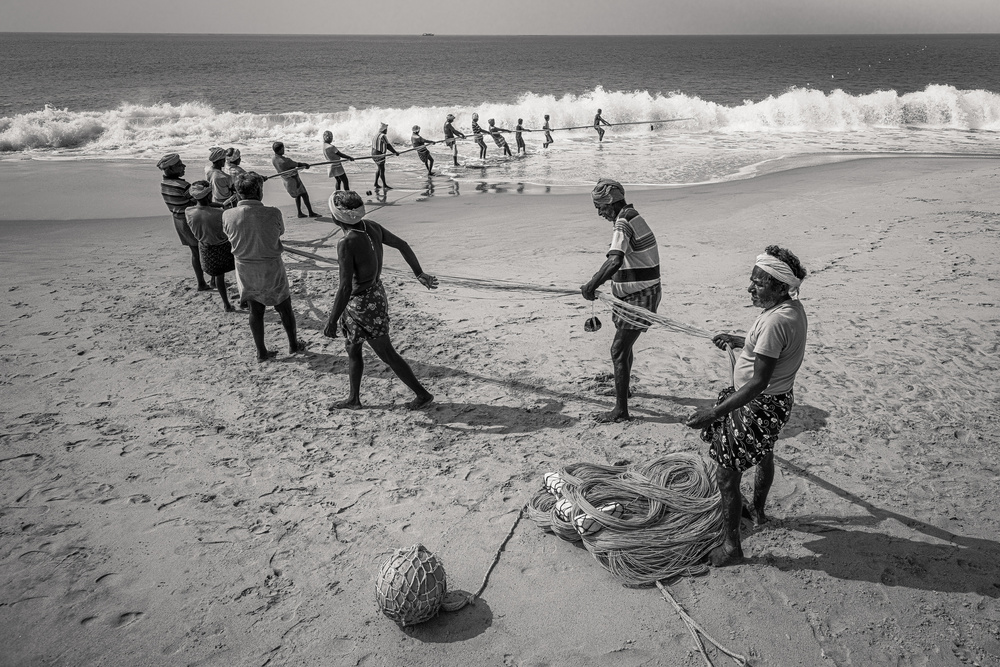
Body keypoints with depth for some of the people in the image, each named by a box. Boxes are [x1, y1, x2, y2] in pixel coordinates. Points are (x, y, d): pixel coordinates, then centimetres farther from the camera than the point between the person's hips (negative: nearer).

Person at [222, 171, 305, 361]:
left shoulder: (227, 215, -15)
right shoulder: (273, 213, -21)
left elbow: (230, 237, 2)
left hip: (246, 270, 2)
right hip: (272, 269, -2)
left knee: (255, 311, 16)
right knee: (284, 308, 17)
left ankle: (261, 352, 25)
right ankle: (293, 344, 33)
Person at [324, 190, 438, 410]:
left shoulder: (347, 244, -28)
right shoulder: (372, 227, -5)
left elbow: (345, 288, -29)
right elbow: (402, 245, 5)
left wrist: (331, 322, -20)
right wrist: (419, 274, 16)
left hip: (363, 304, -9)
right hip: (376, 293, 9)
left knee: (387, 354, 8)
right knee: (352, 350, 22)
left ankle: (422, 394, 20)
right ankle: (354, 399, 36)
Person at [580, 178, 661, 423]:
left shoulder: (623, 223, -21)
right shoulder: (633, 216, 10)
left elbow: (615, 261, -38)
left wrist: (591, 285, -35)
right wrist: (597, 281, 17)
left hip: (638, 297, -10)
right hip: (640, 293, 10)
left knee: (619, 350, -8)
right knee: (624, 344, 26)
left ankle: (621, 410, -4)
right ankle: (622, 388, 46)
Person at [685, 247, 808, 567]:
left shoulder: (775, 321, -32)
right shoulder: (793, 307, -1)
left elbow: (758, 382, -32)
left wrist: (715, 412, -32)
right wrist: (736, 339, 23)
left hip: (758, 406, -11)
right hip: (778, 400, 11)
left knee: (727, 475, 1)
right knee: (764, 455, 32)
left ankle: (731, 547, 12)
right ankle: (758, 511, 57)